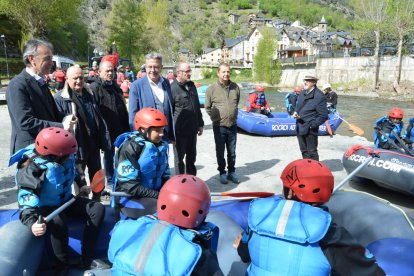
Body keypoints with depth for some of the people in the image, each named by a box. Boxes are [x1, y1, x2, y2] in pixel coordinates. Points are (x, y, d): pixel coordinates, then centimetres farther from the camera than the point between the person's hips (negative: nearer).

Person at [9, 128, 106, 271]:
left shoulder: (66, 158, -10)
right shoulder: (34, 168, -30)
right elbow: (26, 196, -41)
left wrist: (80, 186, 23)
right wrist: (31, 222, -57)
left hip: (65, 200, 7)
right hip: (45, 207, -6)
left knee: (98, 209, -11)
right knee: (58, 221, -40)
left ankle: (87, 260, -9)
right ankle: (63, 265, -16)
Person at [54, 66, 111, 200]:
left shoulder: (89, 94, 9)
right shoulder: (60, 99, -11)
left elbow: (99, 119, 13)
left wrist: (104, 140, 11)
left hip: (93, 144, 6)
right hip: (76, 146, -6)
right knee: (79, 180, 8)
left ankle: (97, 199, 37)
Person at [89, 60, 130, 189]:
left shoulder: (115, 87, 16)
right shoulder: (95, 88, -9)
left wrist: (126, 129, 15)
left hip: (120, 130, 6)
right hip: (107, 131, -6)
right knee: (109, 156, 7)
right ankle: (110, 181, 21)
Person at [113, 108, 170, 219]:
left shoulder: (161, 146, 6)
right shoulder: (130, 148, -16)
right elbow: (129, 186, -19)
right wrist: (159, 195, -21)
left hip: (156, 193, 7)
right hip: (131, 197, -7)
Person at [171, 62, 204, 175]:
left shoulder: (191, 86, 11)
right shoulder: (173, 88, -13)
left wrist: (200, 124, 18)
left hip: (192, 130, 7)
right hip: (180, 131, -7)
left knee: (191, 157, 18)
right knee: (179, 158, 6)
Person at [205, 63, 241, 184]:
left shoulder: (235, 87, 1)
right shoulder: (212, 89, -9)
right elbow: (207, 107, 1)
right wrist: (216, 118, 2)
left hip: (233, 125, 3)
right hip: (219, 126, -3)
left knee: (232, 151, 14)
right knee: (220, 151, 9)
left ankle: (232, 172, 29)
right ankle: (222, 173, 25)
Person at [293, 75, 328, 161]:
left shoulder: (319, 97, -13)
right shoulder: (302, 94, 11)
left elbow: (323, 115, -14)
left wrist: (312, 125, -16)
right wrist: (295, 113, 1)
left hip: (310, 130, -8)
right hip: (300, 128, 8)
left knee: (312, 152, 0)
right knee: (304, 151, 19)